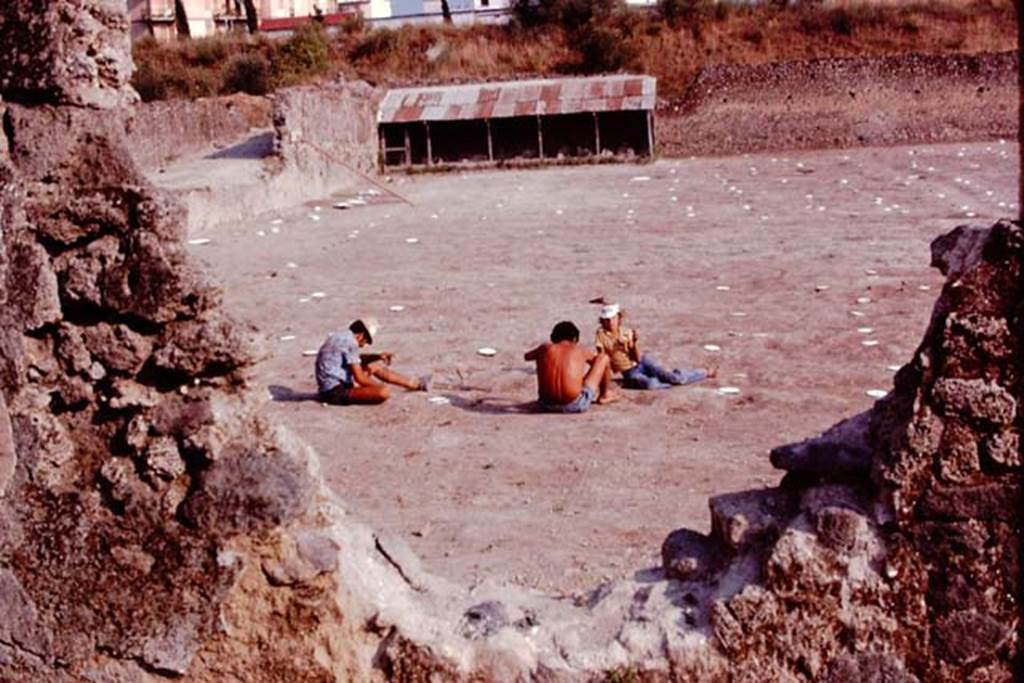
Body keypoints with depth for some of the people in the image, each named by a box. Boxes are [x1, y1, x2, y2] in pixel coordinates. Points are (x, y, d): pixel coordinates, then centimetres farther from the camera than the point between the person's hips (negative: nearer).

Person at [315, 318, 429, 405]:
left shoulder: (339, 337, 11)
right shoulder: (350, 343, -18)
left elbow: (355, 359, 29)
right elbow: (360, 378, -19)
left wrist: (378, 356, 14)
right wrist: (380, 386, -3)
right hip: (336, 392, -11)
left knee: (375, 366, 24)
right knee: (384, 392, -29)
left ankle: (414, 384, 33)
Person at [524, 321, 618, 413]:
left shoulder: (545, 348, 5)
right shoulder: (580, 350, 2)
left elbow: (527, 356, 28)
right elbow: (597, 359, 25)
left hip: (546, 405, 3)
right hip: (575, 405, -3)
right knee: (603, 358, 11)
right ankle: (605, 395, 36)